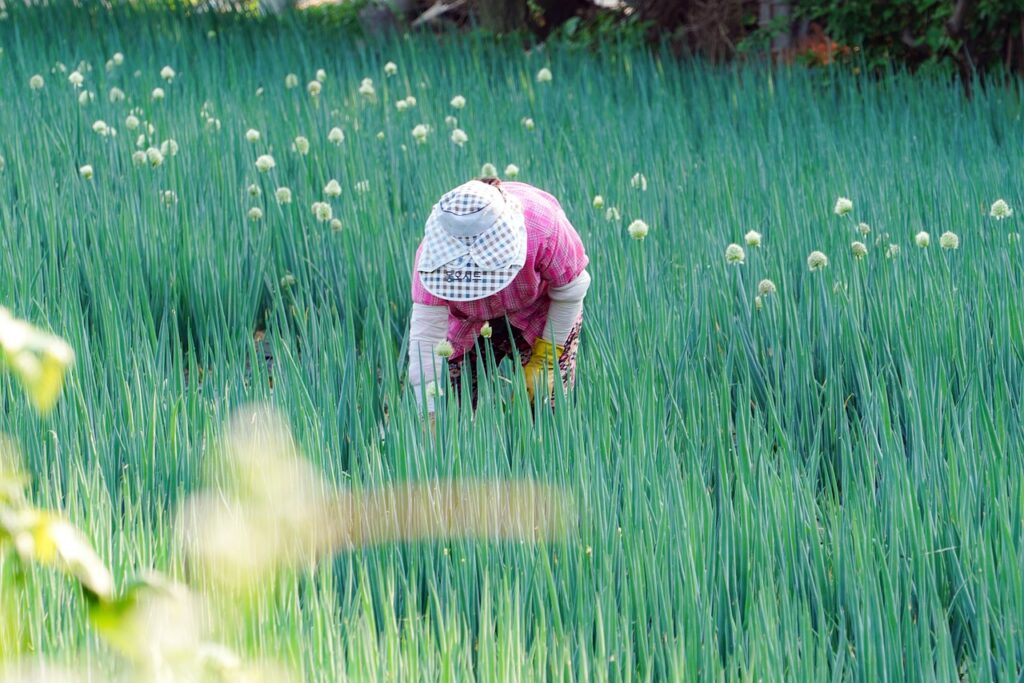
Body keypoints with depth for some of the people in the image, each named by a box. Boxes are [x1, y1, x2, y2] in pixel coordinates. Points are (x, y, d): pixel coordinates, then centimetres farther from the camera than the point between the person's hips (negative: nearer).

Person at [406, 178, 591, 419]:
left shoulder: (542, 227, -37)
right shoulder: (433, 253, -34)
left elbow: (570, 290, -19)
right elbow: (426, 333, -34)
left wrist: (545, 358, -16)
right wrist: (431, 416, -38)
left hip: (539, 316, -1)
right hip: (469, 324, 1)